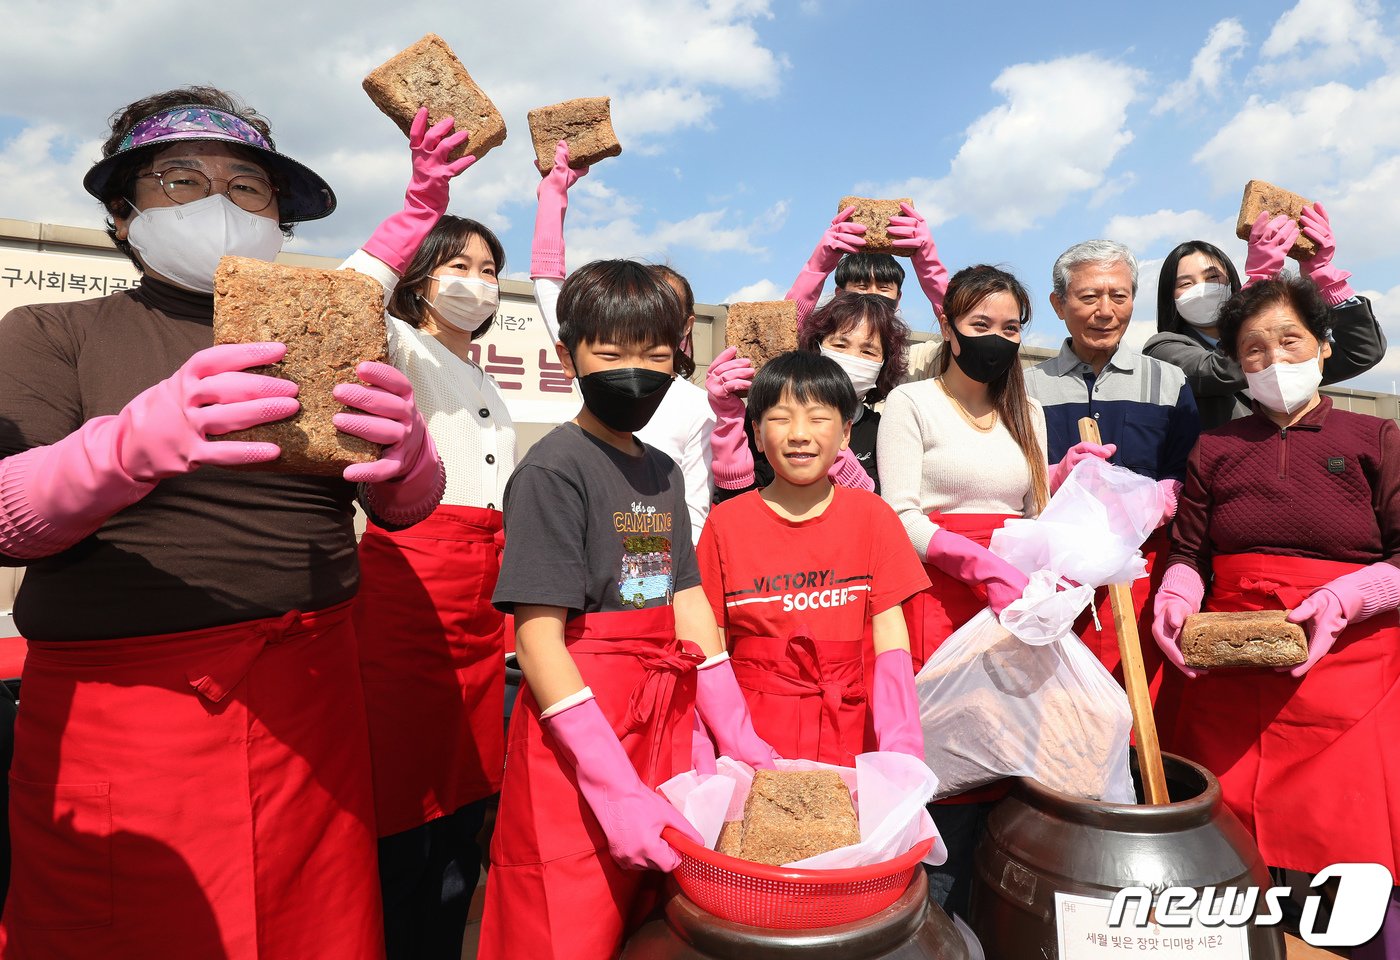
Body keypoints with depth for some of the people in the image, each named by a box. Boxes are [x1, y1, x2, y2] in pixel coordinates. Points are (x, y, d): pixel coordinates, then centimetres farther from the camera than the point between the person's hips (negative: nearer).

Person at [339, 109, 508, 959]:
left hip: (479, 606, 7)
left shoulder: (488, 388, 23)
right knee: (404, 810, -4)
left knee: (465, 801, 11)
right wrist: (422, 207, -30)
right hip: (407, 589, -7)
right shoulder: (403, 352, 1)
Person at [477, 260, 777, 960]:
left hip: (667, 728, 7)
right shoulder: (553, 469, -13)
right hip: (577, 747, -7)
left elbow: (688, 604, 11)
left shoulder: (663, 472, 10)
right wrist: (615, 787, -23)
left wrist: (738, 737, 6)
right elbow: (538, 636, -18)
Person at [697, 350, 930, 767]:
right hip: (752, 741, 0)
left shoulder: (872, 516, 1)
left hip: (851, 744, 1)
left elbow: (890, 637, -2)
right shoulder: (725, 524, -1)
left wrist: (901, 753, -12)